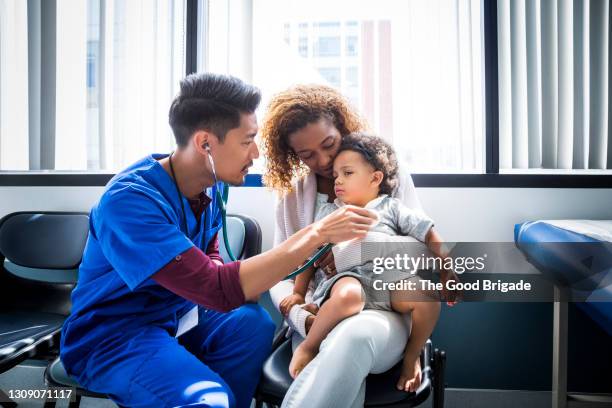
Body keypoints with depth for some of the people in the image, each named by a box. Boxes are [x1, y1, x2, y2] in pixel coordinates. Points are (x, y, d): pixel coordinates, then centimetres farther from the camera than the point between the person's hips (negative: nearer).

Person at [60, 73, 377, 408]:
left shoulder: (209, 186, -2)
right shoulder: (129, 199, -27)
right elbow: (217, 289, -34)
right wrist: (317, 234, -32)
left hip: (176, 315, 7)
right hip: (112, 335, -7)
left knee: (254, 323, -18)